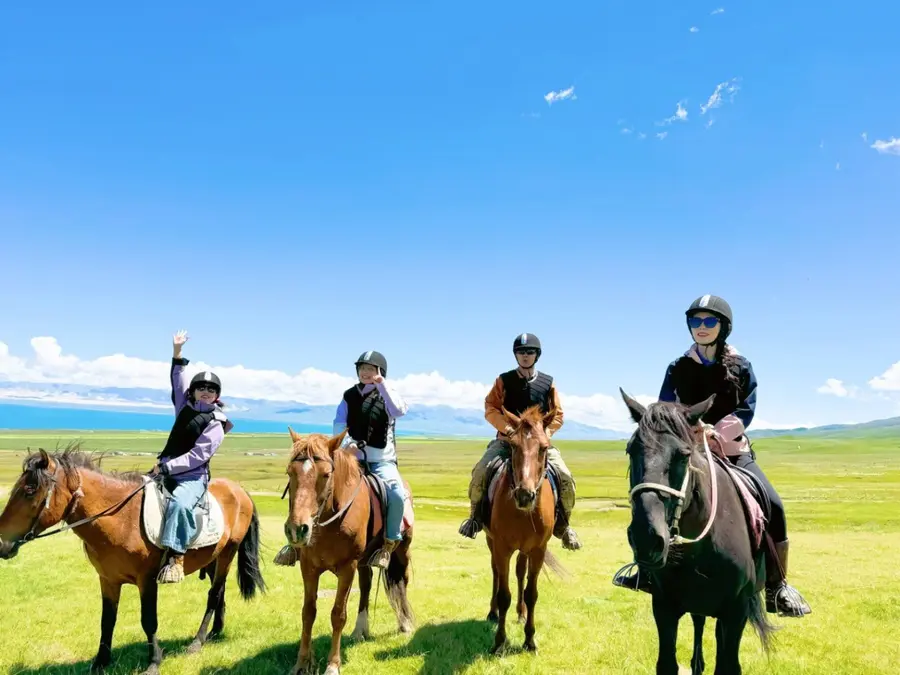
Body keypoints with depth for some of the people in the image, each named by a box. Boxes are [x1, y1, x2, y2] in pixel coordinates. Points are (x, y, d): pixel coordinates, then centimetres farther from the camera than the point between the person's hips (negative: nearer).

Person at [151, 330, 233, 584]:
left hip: (193, 477, -8)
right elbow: (177, 382, 19)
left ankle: (176, 558, -39)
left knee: (179, 503, -35)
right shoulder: (185, 406, 11)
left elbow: (196, 457, -14)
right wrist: (177, 352, 11)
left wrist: (167, 468, -19)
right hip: (166, 470, 8)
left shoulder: (216, 423, -8)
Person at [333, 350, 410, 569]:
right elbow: (339, 424, 2)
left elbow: (399, 411, -17)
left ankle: (389, 544, -8)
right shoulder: (349, 396, 10)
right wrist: (347, 442, -18)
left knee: (397, 495, -26)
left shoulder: (386, 395, 4)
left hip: (382, 460, -2)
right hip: (352, 457, 3)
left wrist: (382, 385, -20)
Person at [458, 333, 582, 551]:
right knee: (480, 472, -23)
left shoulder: (548, 383, 6)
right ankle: (476, 515, 4)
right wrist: (509, 428, -15)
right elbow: (490, 409, 1)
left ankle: (562, 524, 7)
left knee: (566, 478, -18)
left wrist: (543, 432, -11)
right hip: (506, 439, -1)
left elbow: (557, 416, 7)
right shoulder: (504, 380, 3)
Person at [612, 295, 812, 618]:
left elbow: (746, 411, -7)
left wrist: (716, 433, -22)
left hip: (733, 450, -1)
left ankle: (777, 586, -1)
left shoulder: (741, 366, 0)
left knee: (772, 505, -17)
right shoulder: (678, 368, 3)